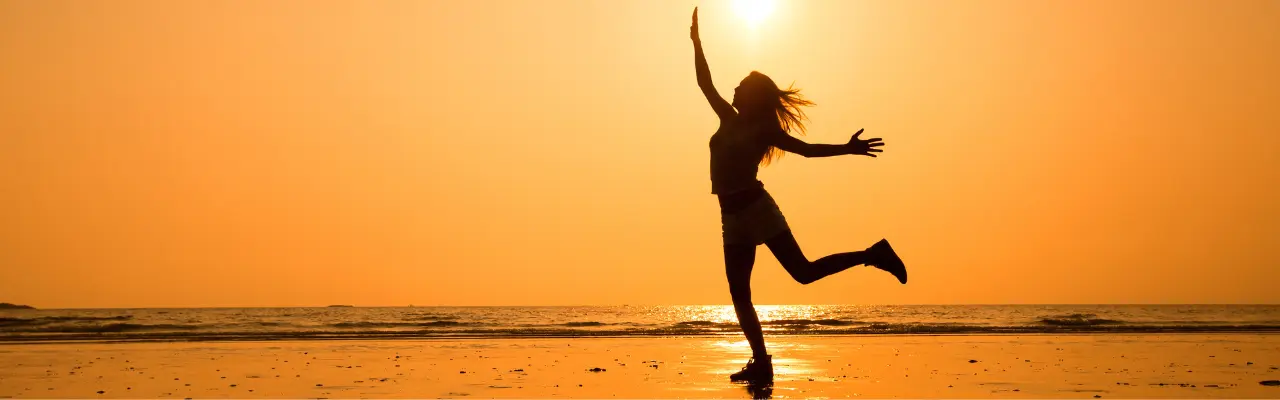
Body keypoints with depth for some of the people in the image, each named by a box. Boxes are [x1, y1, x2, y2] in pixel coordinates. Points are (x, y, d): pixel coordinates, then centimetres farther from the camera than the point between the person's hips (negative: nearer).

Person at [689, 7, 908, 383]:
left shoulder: (765, 130, 0)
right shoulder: (729, 120, 16)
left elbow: (807, 149, -4)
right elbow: (705, 83, 23)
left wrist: (847, 149, -15)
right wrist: (696, 41, 22)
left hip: (757, 208, -6)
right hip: (733, 217, 6)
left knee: (803, 271, -13)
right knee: (739, 295, 1)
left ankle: (872, 255, 2)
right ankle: (761, 363, 3)